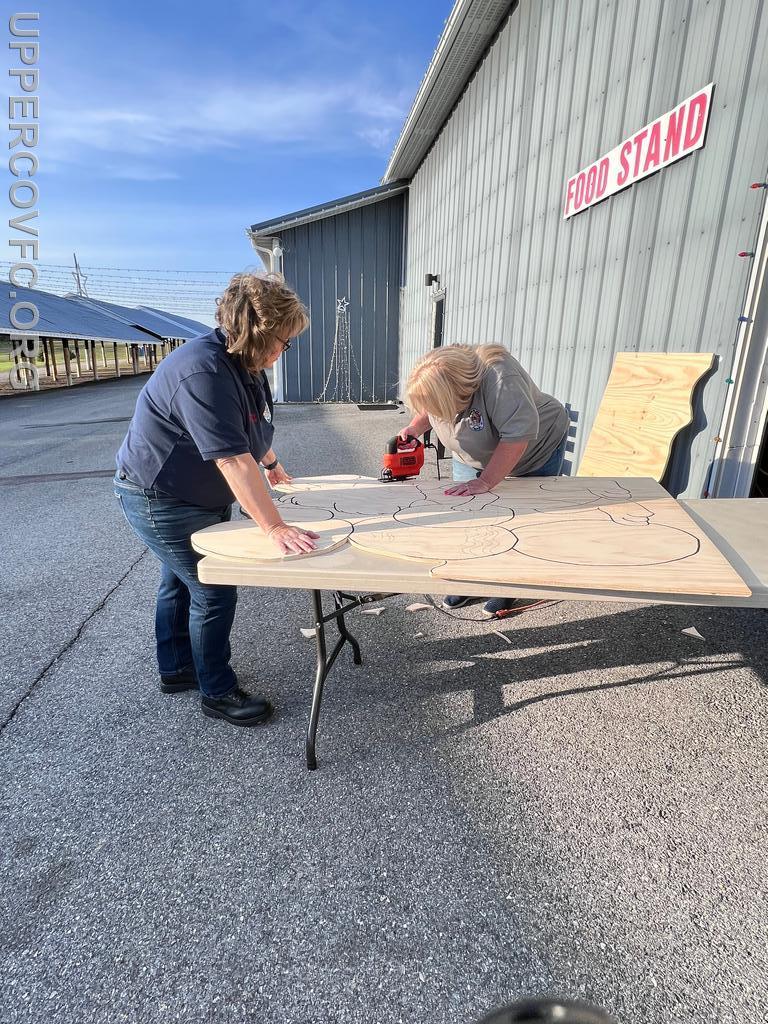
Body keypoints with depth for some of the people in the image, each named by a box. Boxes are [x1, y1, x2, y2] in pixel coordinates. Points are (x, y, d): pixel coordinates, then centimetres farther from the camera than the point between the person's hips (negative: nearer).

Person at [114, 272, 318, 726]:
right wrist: (276, 527, -41)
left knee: (181, 582, 21)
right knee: (214, 592, -3)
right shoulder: (202, 372, -32)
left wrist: (272, 463, 25)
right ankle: (218, 693, 17)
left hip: (198, 495, 10)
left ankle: (176, 669, 41)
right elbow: (233, 459, -39)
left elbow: (250, 425, 18)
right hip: (162, 500, -10)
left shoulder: (245, 361, -1)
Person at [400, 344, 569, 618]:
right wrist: (416, 427, -19)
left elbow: (519, 434, -43)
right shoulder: (436, 382, -20)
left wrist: (485, 483, -43)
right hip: (474, 456, 6)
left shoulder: (498, 375, -41)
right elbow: (426, 412, 2)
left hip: (534, 449, -5)